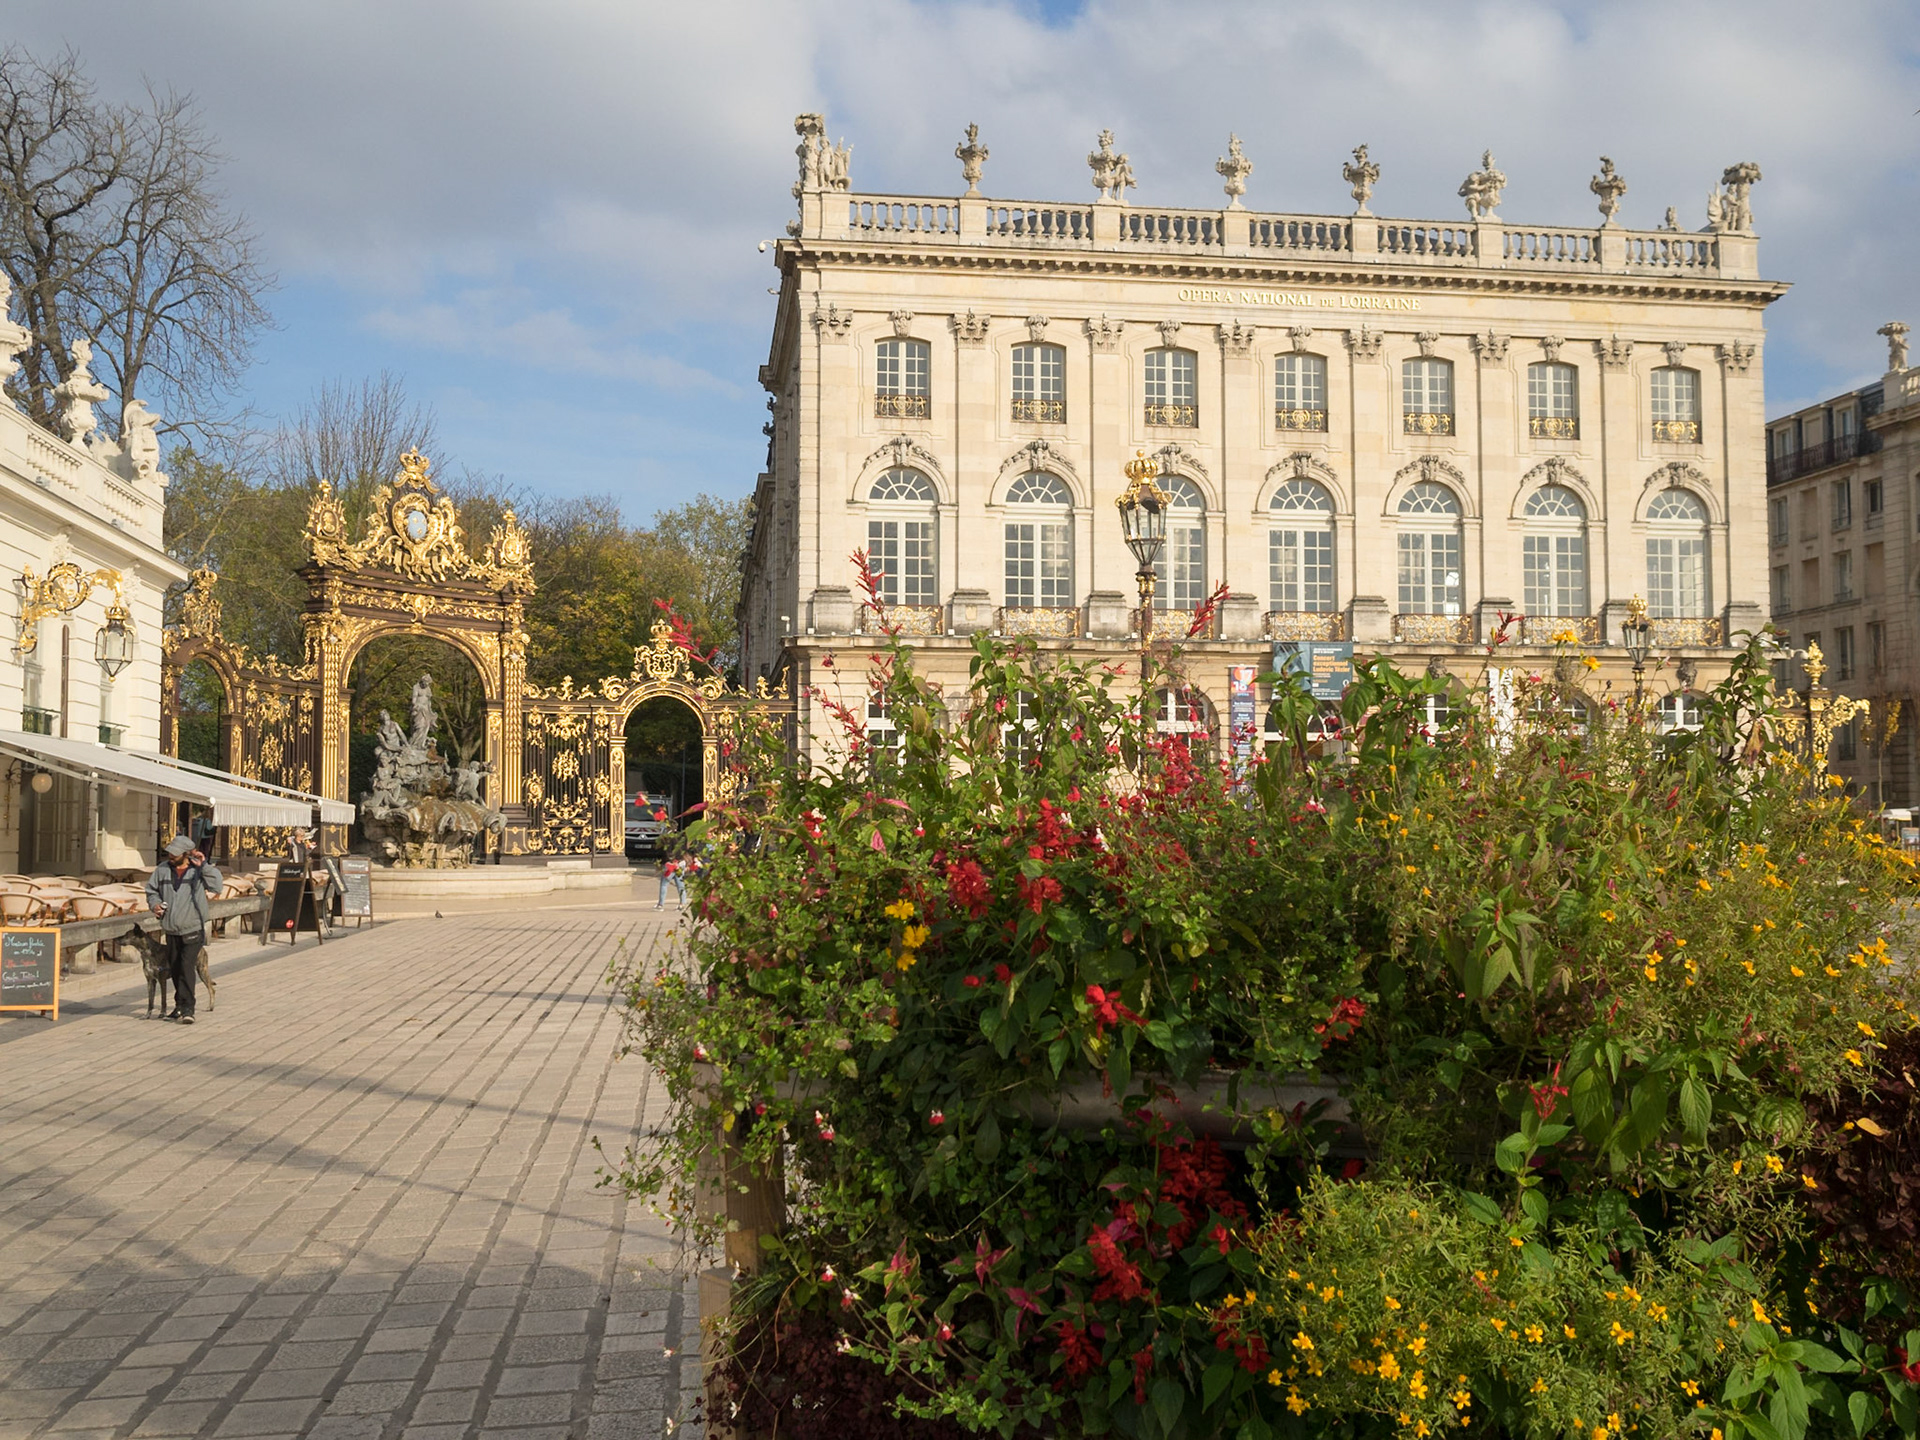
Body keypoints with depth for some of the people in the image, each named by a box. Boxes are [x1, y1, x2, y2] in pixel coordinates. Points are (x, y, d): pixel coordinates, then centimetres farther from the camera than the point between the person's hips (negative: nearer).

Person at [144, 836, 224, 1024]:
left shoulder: (200, 869, -7)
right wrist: (155, 904, -3)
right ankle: (180, 1005, 31)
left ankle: (187, 1008, -14)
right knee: (175, 969, 15)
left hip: (193, 930, -5)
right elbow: (151, 890, 17)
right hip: (171, 930, 5)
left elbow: (216, 886, -22)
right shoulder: (163, 869, 4)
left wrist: (203, 866, -27)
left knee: (186, 966, -16)